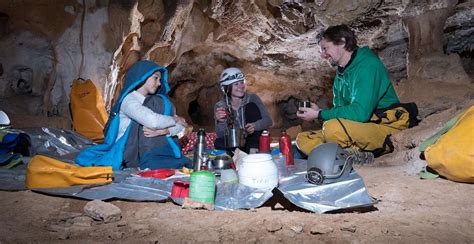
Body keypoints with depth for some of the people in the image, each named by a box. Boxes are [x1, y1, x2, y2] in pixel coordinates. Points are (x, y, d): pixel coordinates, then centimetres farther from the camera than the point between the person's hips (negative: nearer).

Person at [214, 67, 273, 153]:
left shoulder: (252, 98, -6)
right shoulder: (220, 106, -6)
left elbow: (268, 120, -16)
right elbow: (221, 135, -13)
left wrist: (254, 126, -37)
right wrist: (221, 122, -35)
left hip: (254, 142, 0)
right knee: (219, 143, -28)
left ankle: (253, 150, -19)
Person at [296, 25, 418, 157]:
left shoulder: (368, 65, -13)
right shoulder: (341, 72, 14)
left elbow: (360, 113, -24)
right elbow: (340, 109, 16)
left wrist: (319, 114, -17)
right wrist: (319, 111, -6)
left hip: (386, 127, -9)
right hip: (361, 128, 9)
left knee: (332, 128, -36)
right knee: (303, 139, -4)